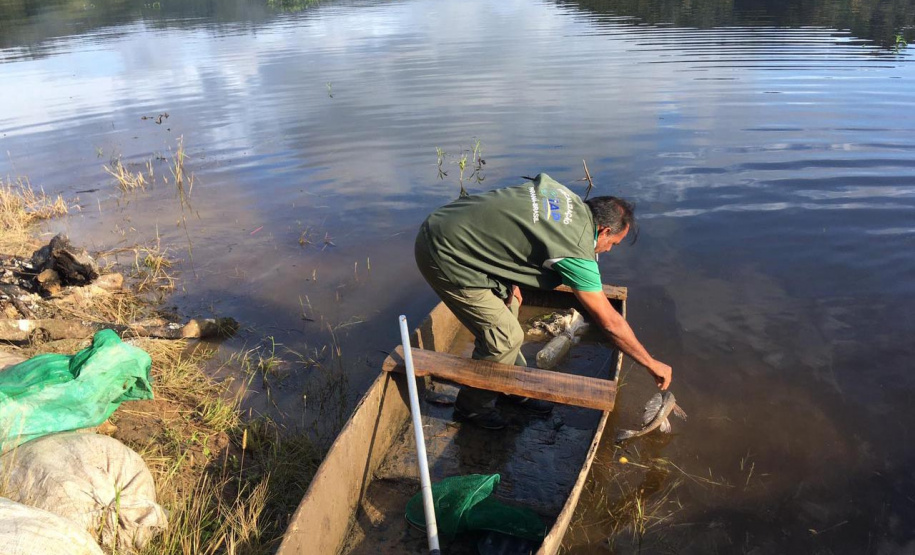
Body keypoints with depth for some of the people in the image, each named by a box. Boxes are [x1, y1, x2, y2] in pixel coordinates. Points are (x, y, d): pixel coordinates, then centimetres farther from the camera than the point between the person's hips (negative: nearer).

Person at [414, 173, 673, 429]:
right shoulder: (577, 252, -18)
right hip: (446, 258, -10)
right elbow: (610, 323, -10)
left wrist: (510, 280, 9)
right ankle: (473, 406, 21)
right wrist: (652, 364, 4)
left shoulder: (562, 192, 3)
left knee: (506, 305, 17)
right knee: (505, 337, -3)